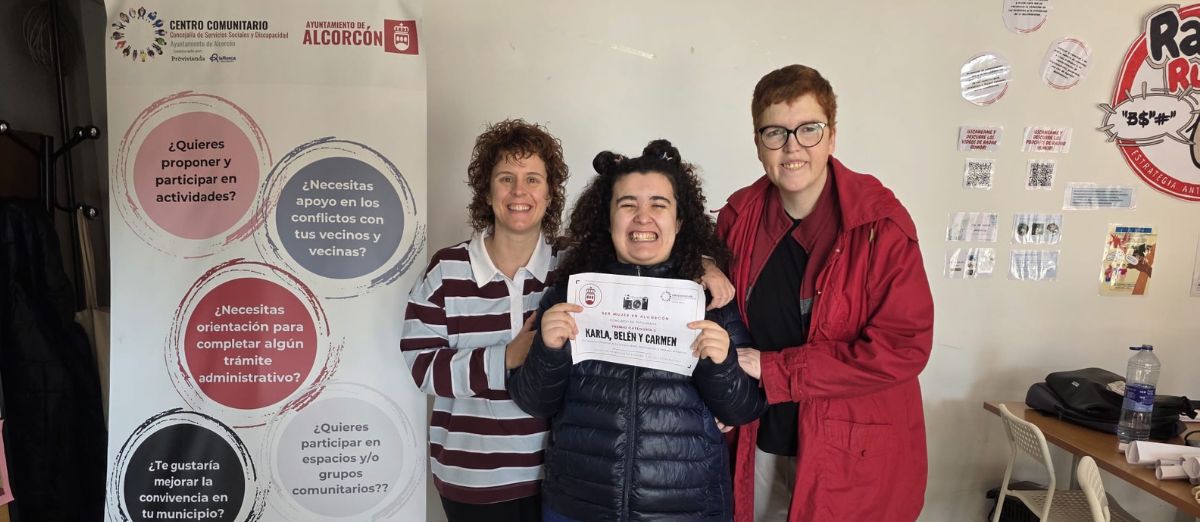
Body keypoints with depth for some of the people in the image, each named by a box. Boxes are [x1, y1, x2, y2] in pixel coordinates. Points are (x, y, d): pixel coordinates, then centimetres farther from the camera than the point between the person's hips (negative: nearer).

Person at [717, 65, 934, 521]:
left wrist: (773, 369, -21)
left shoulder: (880, 223, -17)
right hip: (761, 443, 4)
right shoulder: (739, 216, -3)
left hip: (854, 453, -3)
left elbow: (904, 346, -21)